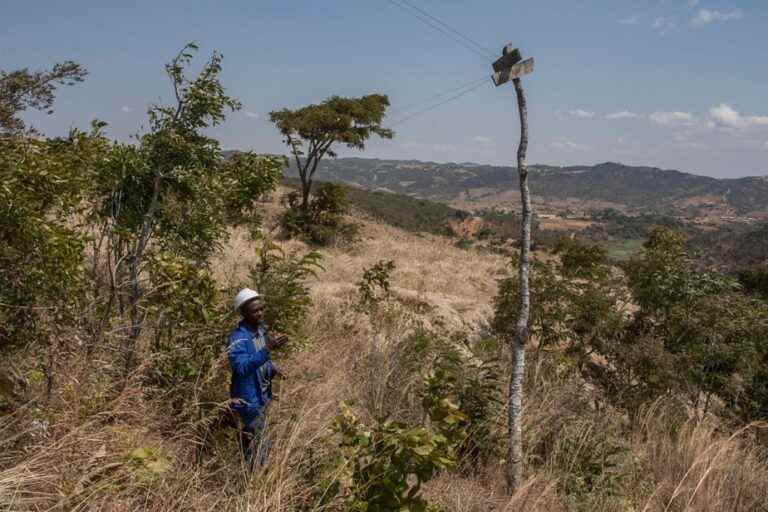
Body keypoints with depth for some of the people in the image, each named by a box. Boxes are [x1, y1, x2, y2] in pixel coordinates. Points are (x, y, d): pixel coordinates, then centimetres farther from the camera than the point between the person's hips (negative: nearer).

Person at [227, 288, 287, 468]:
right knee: (259, 446, -1)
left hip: (263, 395, 8)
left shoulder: (261, 329, 3)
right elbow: (241, 367, -36)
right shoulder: (237, 338, -23)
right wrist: (267, 349, -44)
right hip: (248, 399, -8)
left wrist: (272, 369, -1)